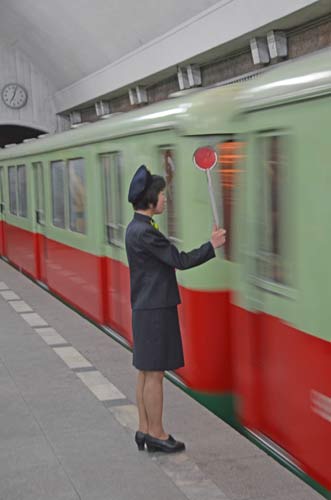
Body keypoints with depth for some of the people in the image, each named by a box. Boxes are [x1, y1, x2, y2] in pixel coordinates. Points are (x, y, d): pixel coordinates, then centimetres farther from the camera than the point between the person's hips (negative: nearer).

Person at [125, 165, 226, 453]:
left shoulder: (136, 228, 12)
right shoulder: (145, 232, -19)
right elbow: (180, 261, -17)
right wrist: (212, 246, -7)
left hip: (146, 309, 10)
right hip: (155, 310, -10)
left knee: (146, 373, 14)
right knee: (154, 374, -1)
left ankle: (145, 430, 22)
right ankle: (156, 434, 8)